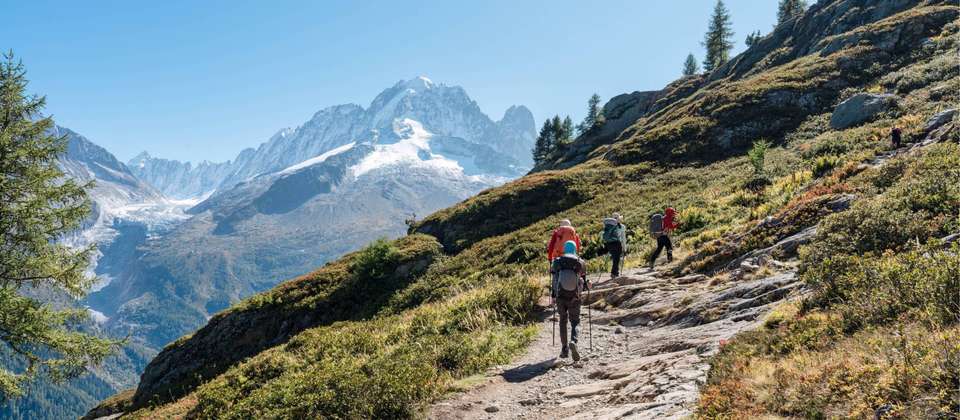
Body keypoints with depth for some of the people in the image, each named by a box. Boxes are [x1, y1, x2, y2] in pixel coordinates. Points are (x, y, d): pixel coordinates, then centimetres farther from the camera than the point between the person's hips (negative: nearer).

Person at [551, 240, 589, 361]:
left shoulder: (557, 262, 0)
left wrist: (553, 296, 10)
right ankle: (573, 341, -20)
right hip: (574, 298, -1)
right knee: (575, 321, 9)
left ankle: (564, 348, 19)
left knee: (563, 321, 20)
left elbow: (554, 281, 1)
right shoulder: (580, 263, -2)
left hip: (560, 297, 1)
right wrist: (587, 285, 23)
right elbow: (583, 282, 1)